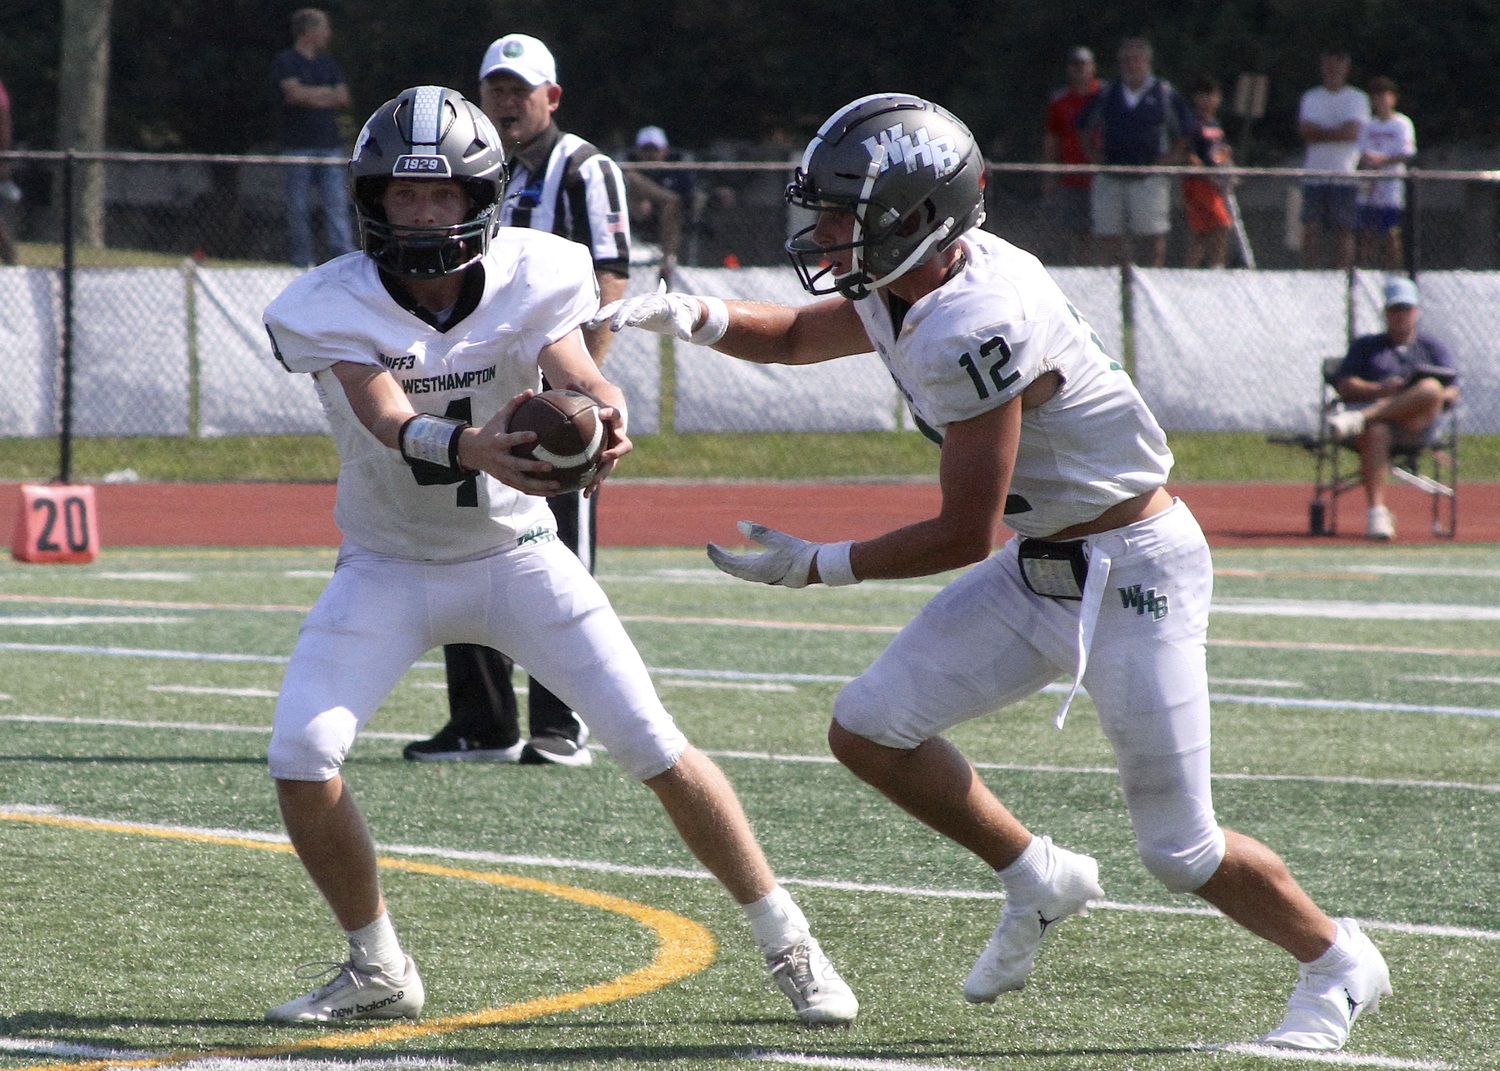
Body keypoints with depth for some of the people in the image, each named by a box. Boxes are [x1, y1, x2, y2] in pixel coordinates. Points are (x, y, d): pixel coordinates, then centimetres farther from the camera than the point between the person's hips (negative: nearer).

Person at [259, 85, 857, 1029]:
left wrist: (601, 422, -58)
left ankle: (789, 947, 6)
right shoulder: (333, 308, -20)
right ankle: (377, 972, 5)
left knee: (656, 747, -9)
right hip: (390, 565, 0)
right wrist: (473, 448, -59)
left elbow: (579, 376, -32)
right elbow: (391, 420, -36)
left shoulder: (530, 281, -15)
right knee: (302, 758, -17)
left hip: (518, 554, 0)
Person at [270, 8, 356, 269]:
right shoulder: (285, 61, 1)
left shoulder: (329, 64, 18)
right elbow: (294, 93, -13)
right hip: (297, 146, -4)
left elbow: (343, 99, 9)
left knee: (337, 204, -5)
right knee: (299, 208, -1)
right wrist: (327, 93, 1)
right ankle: (303, 263, 4)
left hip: (329, 143, 4)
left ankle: (345, 256, -11)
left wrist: (309, 96, -5)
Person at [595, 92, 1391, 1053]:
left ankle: (1338, 965, 22)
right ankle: (1039, 882, 20)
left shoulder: (973, 328, -29)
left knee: (1180, 850, -2)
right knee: (869, 729, 1)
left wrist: (820, 566, -18)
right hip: (1042, 569, 9)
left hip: (1134, 575, -9)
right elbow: (794, 336, 17)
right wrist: (699, 317, -3)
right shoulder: (912, 283, -1)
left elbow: (964, 534, -24)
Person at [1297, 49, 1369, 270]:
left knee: (1344, 231, -6)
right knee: (1311, 231, -3)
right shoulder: (1310, 97, 15)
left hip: (1344, 175, -3)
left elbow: (1351, 132, -9)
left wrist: (1318, 133, -2)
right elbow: (1305, 131, 1)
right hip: (1314, 174, 3)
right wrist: (1333, 133, -8)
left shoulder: (1357, 98, 5)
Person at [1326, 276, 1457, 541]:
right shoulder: (1365, 346, 29)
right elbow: (1344, 386, 12)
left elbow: (1452, 392, 15)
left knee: (1430, 388, -34)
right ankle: (1376, 512, -48)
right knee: (1375, 433, -40)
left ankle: (1359, 419, -45)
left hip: (1415, 425, 1)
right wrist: (1379, 389, -8)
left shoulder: (1433, 348, 31)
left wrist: (1437, 395, -10)